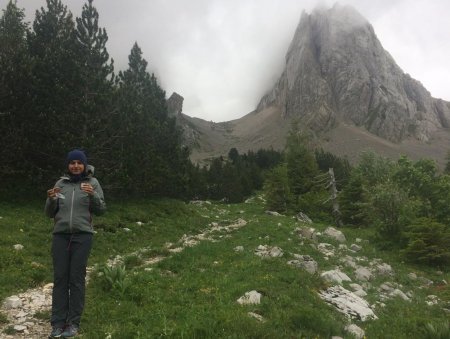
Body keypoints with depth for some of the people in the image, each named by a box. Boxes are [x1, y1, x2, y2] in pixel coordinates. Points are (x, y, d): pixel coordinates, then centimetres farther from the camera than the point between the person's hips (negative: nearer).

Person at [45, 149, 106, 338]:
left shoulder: (92, 183, 4)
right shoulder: (60, 183, 11)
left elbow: (101, 210, 1)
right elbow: (50, 213, 12)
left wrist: (93, 195, -16)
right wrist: (51, 199, -9)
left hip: (82, 236, -2)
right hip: (60, 235, 3)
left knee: (77, 278, -1)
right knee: (60, 278, 2)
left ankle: (73, 323, 7)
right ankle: (58, 323, 8)